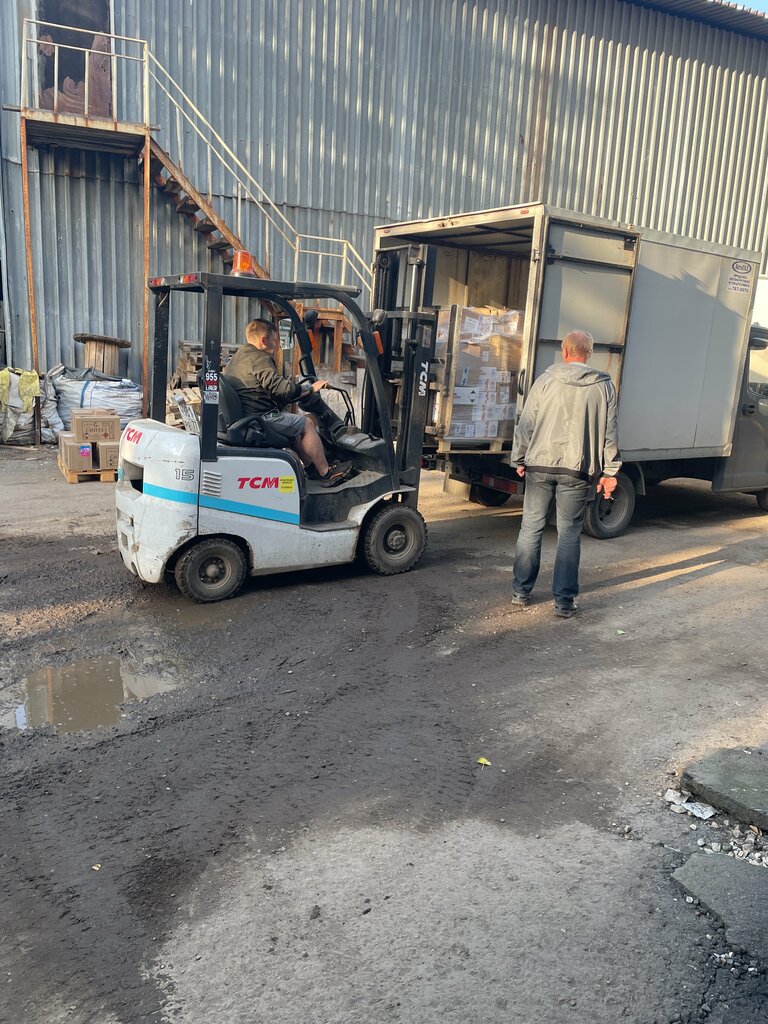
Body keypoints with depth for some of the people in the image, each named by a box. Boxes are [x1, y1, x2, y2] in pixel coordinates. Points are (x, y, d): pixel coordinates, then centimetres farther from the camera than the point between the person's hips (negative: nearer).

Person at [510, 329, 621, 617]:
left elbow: (526, 424, 1)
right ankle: (564, 601, 8)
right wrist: (609, 471, 6)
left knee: (531, 528, 11)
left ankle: (521, 591, 19)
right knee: (569, 535, 6)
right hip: (577, 470, 0)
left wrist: (520, 459, 11)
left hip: (539, 465, 0)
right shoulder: (604, 386, 2)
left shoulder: (546, 380, 0)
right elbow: (609, 433, 1)